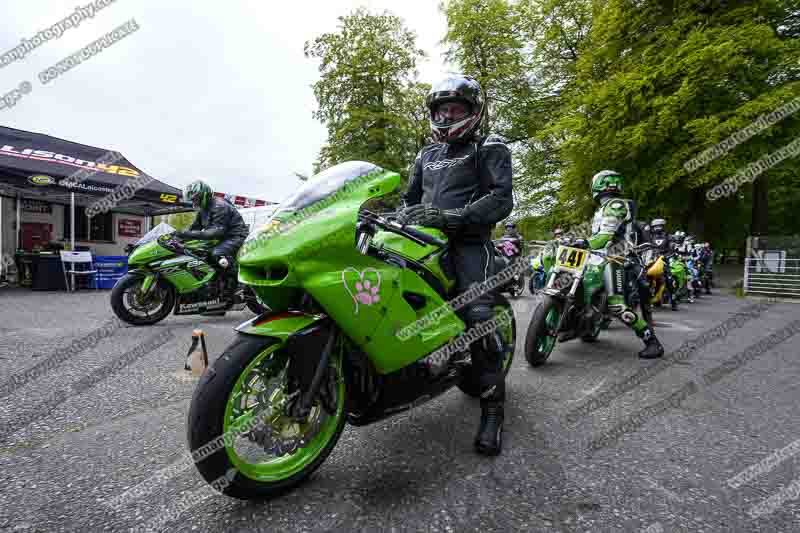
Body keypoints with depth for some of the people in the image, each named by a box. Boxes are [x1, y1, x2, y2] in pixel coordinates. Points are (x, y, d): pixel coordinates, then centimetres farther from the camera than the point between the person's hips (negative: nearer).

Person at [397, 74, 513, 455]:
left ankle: (493, 408, -12)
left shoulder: (490, 149, 8)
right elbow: (410, 198, 28)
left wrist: (452, 216, -20)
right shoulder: (426, 156, 27)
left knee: (477, 316, -21)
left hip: (468, 241, -6)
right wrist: (398, 220, 4)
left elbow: (501, 199, -7)